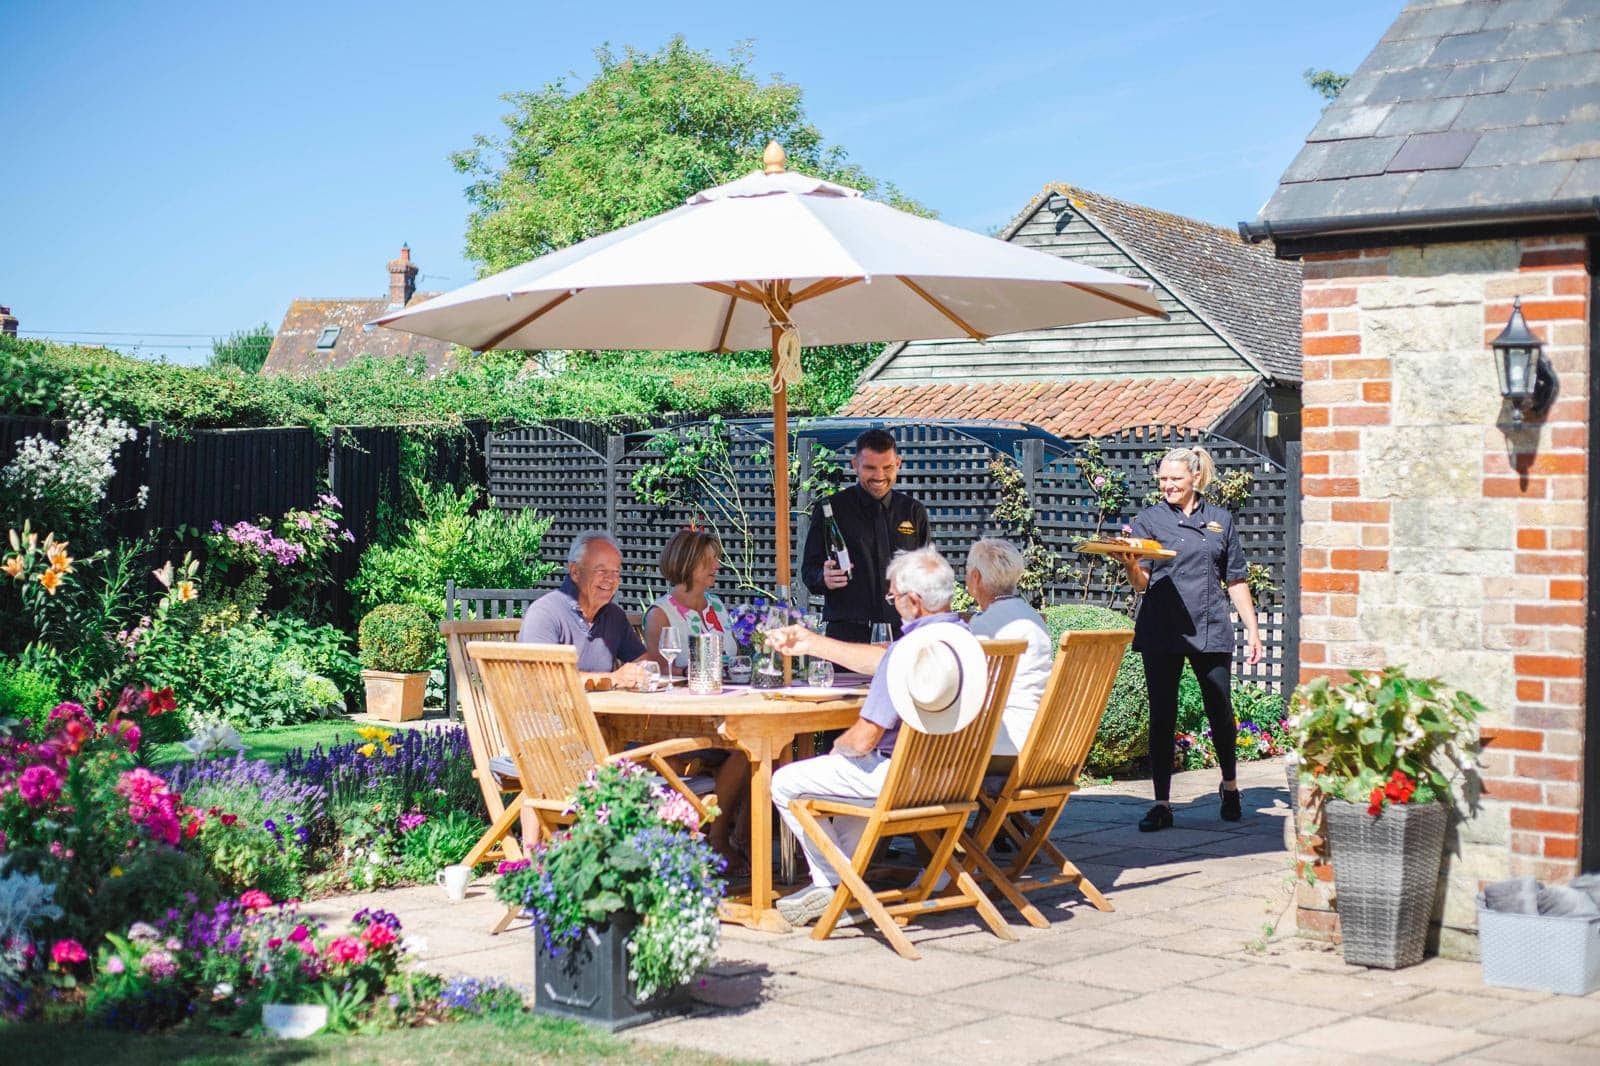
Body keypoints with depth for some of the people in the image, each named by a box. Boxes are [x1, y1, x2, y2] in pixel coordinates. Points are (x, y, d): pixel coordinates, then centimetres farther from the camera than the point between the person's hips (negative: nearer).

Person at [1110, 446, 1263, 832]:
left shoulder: (1220, 519, 10)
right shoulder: (1149, 519, 6)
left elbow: (1236, 580, 14)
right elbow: (1141, 583, -2)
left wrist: (1252, 628, 10)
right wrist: (1130, 564, -24)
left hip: (1210, 629, 1)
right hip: (1162, 631, -1)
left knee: (1221, 712, 5)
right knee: (1162, 717, -1)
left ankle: (1229, 785, 30)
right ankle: (1162, 804, 5)